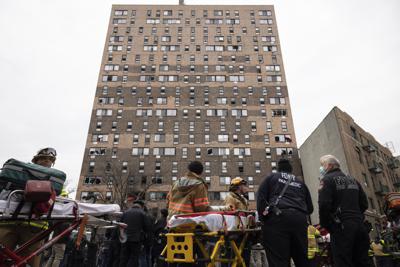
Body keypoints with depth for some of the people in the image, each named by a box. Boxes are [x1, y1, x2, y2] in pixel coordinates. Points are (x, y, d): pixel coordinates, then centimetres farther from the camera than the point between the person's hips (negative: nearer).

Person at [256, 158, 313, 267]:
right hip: (299, 219, 4)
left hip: (277, 217, -4)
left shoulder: (272, 177, 20)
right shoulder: (300, 182, 29)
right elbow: (310, 208, 28)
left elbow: (260, 197, 5)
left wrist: (263, 216, 5)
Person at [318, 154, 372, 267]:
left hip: (341, 226, -7)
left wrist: (324, 225, -3)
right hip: (359, 225, 8)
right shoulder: (353, 180, 20)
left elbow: (324, 205, -16)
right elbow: (364, 204, 18)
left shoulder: (327, 179, -5)